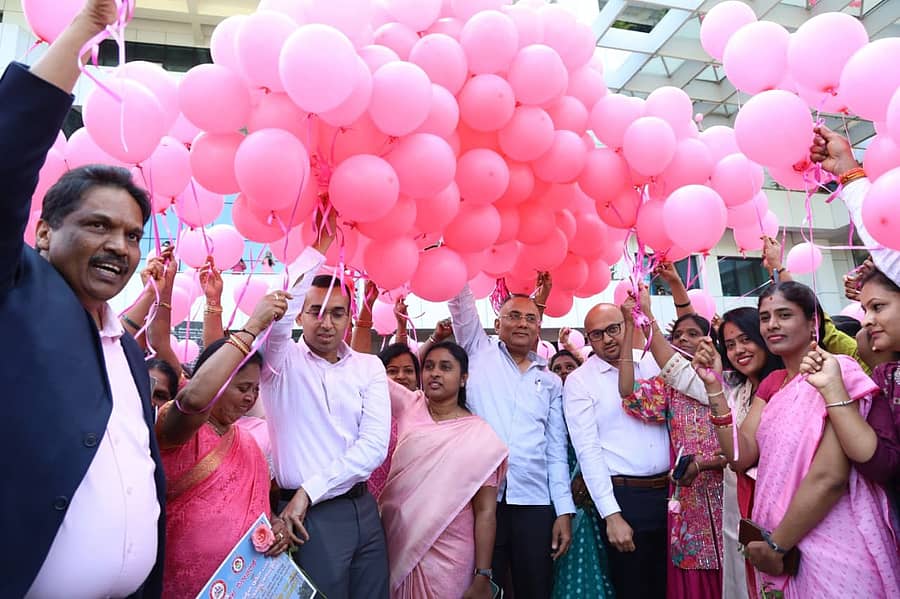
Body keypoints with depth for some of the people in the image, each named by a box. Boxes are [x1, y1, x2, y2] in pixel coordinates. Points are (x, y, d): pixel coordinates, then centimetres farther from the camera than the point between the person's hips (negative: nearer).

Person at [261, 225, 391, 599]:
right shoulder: (282, 362, -2)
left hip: (362, 508, 3)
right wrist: (320, 245, -19)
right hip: (307, 515, -3)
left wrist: (310, 490, -12)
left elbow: (375, 444, -5)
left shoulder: (369, 367, 4)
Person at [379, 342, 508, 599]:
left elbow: (486, 512, -8)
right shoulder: (409, 407, 0)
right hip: (397, 545, 4)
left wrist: (482, 577, -10)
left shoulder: (481, 434, -10)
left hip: (447, 558, -3)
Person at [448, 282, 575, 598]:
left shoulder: (550, 381, 12)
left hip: (534, 502, 2)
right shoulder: (479, 354, 7)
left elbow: (556, 450, 11)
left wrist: (564, 510, 6)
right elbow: (461, 303, -3)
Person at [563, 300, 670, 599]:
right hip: (625, 496, -4)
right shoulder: (579, 381, -6)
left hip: (668, 490, 4)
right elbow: (588, 450, -10)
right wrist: (611, 514, -14)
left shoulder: (651, 362, 6)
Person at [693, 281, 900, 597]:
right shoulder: (771, 384, 8)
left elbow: (830, 476, -23)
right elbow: (742, 456, -2)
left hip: (833, 549, -7)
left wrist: (775, 544, -14)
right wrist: (714, 386, -11)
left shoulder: (836, 370, -16)